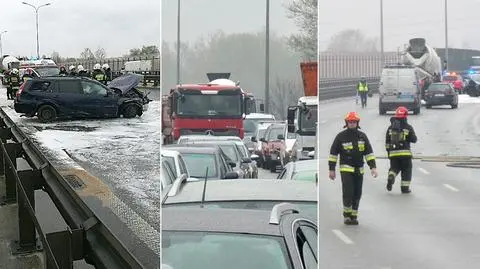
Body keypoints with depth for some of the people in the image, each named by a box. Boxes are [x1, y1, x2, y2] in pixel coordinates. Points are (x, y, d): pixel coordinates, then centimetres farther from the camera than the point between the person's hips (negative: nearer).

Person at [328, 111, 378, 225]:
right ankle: (347, 215, 3)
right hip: (346, 169, -4)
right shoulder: (341, 136, -4)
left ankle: (354, 216, 19)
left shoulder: (362, 136, 5)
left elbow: (369, 152, 6)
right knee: (348, 192, -13)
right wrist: (331, 169, -1)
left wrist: (373, 167, -4)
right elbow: (333, 153, 0)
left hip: (359, 170, 4)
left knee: (357, 194, 6)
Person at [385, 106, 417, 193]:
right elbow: (414, 139, -3)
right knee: (406, 170, 10)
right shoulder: (408, 127, -5)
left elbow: (387, 142, 8)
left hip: (393, 153, 3)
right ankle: (405, 187, 9)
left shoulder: (390, 128, 7)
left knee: (394, 168, 16)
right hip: (405, 153, -3)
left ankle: (391, 177, -14)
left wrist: (388, 152, 17)